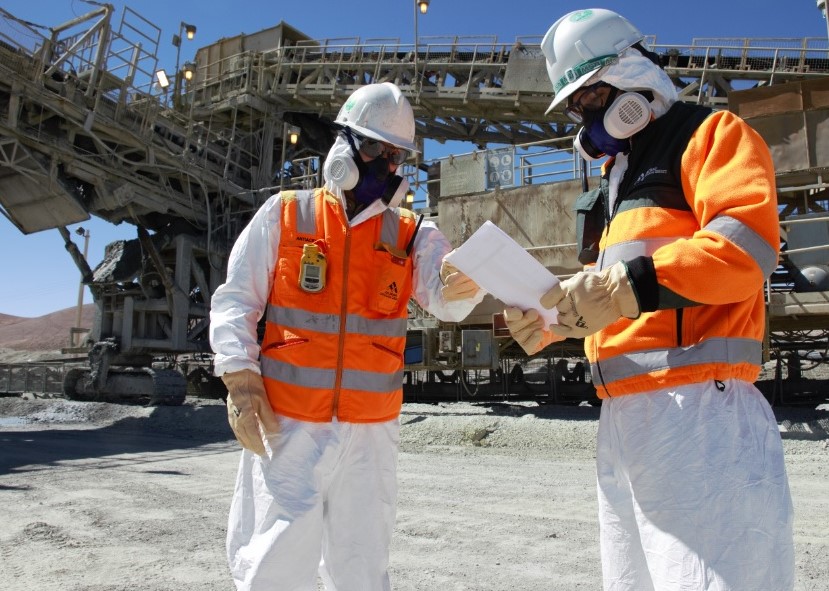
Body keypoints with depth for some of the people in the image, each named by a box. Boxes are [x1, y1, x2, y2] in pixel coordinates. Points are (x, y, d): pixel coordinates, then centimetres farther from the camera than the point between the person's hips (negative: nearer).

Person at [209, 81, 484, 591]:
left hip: (371, 431, 2)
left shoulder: (411, 236, 5)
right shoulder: (285, 215, 1)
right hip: (286, 425, -2)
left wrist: (463, 286, -35)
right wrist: (241, 381, -10)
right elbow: (235, 301, 1)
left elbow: (445, 299, -12)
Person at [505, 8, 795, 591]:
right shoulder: (615, 180, 27)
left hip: (696, 409, -8)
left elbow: (748, 241, -15)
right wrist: (550, 323, 7)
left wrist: (630, 285, -24)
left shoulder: (710, 133, 4)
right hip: (621, 414, 8)